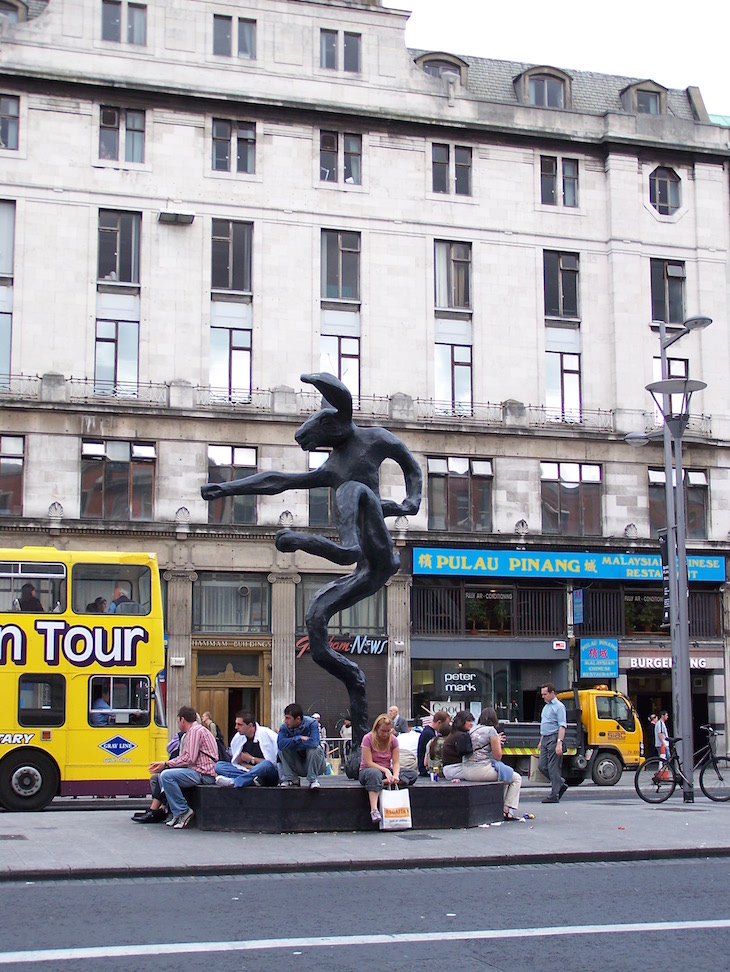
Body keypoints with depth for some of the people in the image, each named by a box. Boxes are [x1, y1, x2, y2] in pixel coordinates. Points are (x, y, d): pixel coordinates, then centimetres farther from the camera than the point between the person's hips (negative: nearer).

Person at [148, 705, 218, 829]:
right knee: (161, 775, 13)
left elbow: (189, 759, -19)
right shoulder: (192, 731, 23)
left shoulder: (195, 730, -10)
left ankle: (183, 811, -16)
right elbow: (184, 756, 18)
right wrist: (163, 764, 10)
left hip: (204, 774, -11)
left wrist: (166, 765, -12)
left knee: (166, 775, -24)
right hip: (198, 771, 11)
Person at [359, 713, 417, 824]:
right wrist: (385, 771, -26)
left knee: (413, 774, -19)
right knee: (374, 773, -44)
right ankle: (374, 810, -52)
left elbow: (396, 762, -5)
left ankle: (384, 782, -36)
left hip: (387, 771, 5)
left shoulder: (393, 740, 0)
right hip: (367, 771, -5)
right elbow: (368, 763, -16)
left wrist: (395, 775, -26)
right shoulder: (368, 738, -12)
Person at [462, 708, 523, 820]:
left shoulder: (472, 730, 15)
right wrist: (498, 741, 12)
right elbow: (498, 756, -6)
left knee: (504, 776, 32)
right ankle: (508, 810, 4)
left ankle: (500, 807, 30)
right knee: (516, 778, 11)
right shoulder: (491, 730, -6)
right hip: (482, 770, -8)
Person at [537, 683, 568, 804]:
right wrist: (541, 741, 24)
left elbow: (562, 726, -16)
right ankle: (561, 784, 19)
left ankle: (554, 795, -1)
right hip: (545, 739, 9)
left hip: (554, 739, -9)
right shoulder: (546, 706, 19)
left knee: (553, 768, -6)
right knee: (542, 766, 6)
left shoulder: (559, 706, -9)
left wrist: (559, 743, -23)